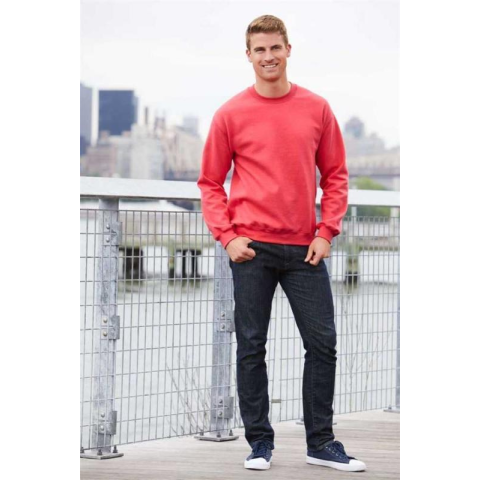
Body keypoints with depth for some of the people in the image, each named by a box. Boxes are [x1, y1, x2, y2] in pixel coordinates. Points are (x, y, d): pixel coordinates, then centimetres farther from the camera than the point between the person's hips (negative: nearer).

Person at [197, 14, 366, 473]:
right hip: (252, 248, -2)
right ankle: (259, 442, 14)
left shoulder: (317, 109, 5)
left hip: (304, 249, 2)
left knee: (322, 344, 3)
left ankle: (320, 442, 15)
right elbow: (210, 182, 4)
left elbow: (335, 176, 9)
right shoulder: (231, 114, 0)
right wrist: (227, 236, -7)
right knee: (251, 347, 3)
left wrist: (326, 233, -2)